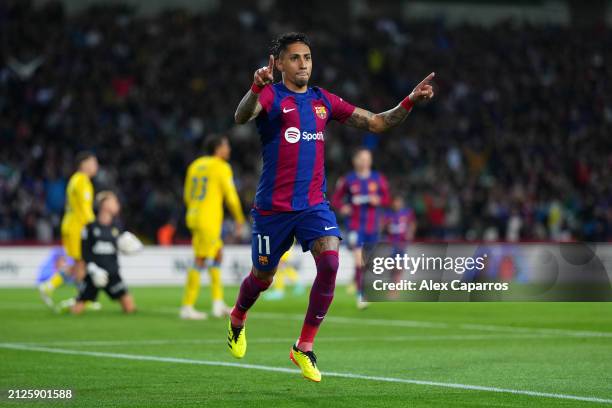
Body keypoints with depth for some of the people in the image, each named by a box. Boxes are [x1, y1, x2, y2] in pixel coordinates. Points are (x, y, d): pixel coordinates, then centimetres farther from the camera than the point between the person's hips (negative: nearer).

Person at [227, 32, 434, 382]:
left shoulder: (323, 100, 8)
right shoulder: (271, 96, -7)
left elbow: (376, 123, 11)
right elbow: (241, 117, -30)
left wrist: (410, 102, -5)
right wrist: (256, 88, -51)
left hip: (314, 204, 3)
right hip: (273, 207, -3)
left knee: (330, 261, -21)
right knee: (263, 278, 12)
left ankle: (304, 348, -8)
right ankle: (237, 320, 48)